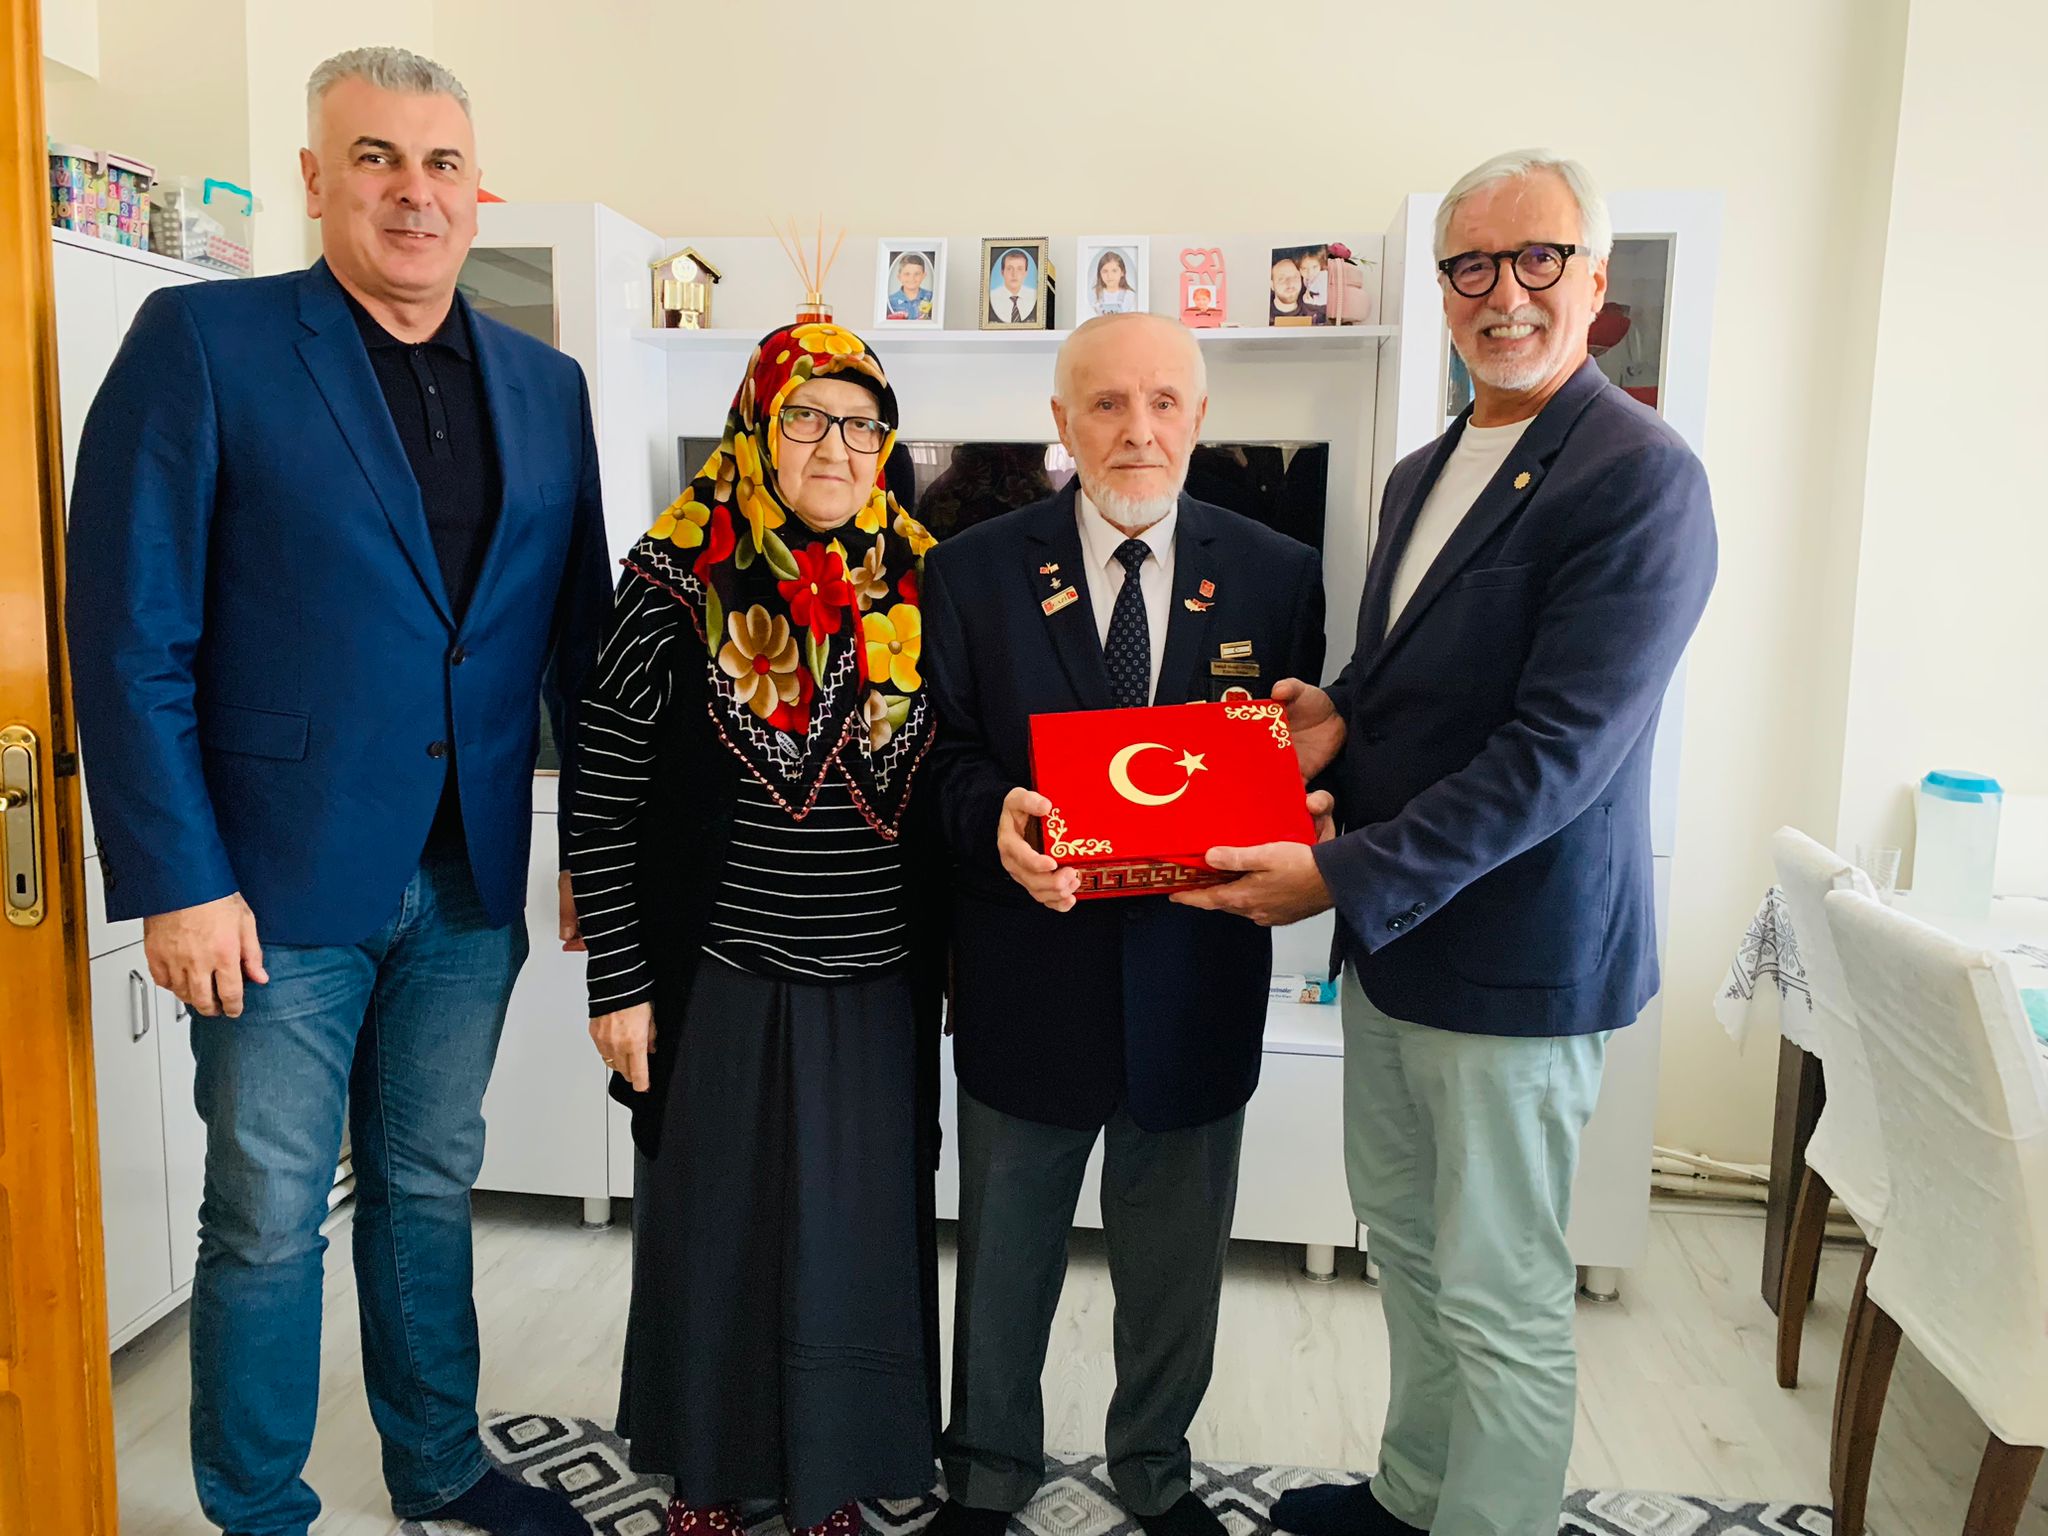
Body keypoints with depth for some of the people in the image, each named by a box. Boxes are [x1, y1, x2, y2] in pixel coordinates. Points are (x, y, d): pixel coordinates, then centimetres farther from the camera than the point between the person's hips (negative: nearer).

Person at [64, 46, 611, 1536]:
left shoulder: (545, 385, 8)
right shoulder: (203, 342, -5)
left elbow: (578, 634, 9)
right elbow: (130, 635, -9)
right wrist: (178, 881, -13)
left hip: (470, 881, 4)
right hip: (281, 880, -4)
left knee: (432, 1189, 19)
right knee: (269, 1219, 9)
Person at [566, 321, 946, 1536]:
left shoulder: (917, 589, 2)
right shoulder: (679, 581, -7)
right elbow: (605, 799, -6)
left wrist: (948, 951, 7)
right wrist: (620, 981, -6)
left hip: (880, 990, 3)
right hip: (722, 985, -2)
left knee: (861, 1238, 14)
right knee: (713, 1234, 14)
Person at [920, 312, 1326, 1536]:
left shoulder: (1278, 574, 0)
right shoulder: (973, 572, -2)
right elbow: (942, 754, -3)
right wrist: (994, 816, -24)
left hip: (1196, 984, 1)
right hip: (1031, 974, -1)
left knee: (1178, 1255, 20)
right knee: (1006, 1249, 18)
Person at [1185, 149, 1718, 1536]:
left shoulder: (1640, 478, -16)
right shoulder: (1423, 473, 12)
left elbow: (1557, 750, -22)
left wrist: (1341, 878, -22)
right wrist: (1338, 718, -2)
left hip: (1514, 957, -8)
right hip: (1389, 939, 9)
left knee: (1502, 1304, 6)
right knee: (1410, 1249, 22)